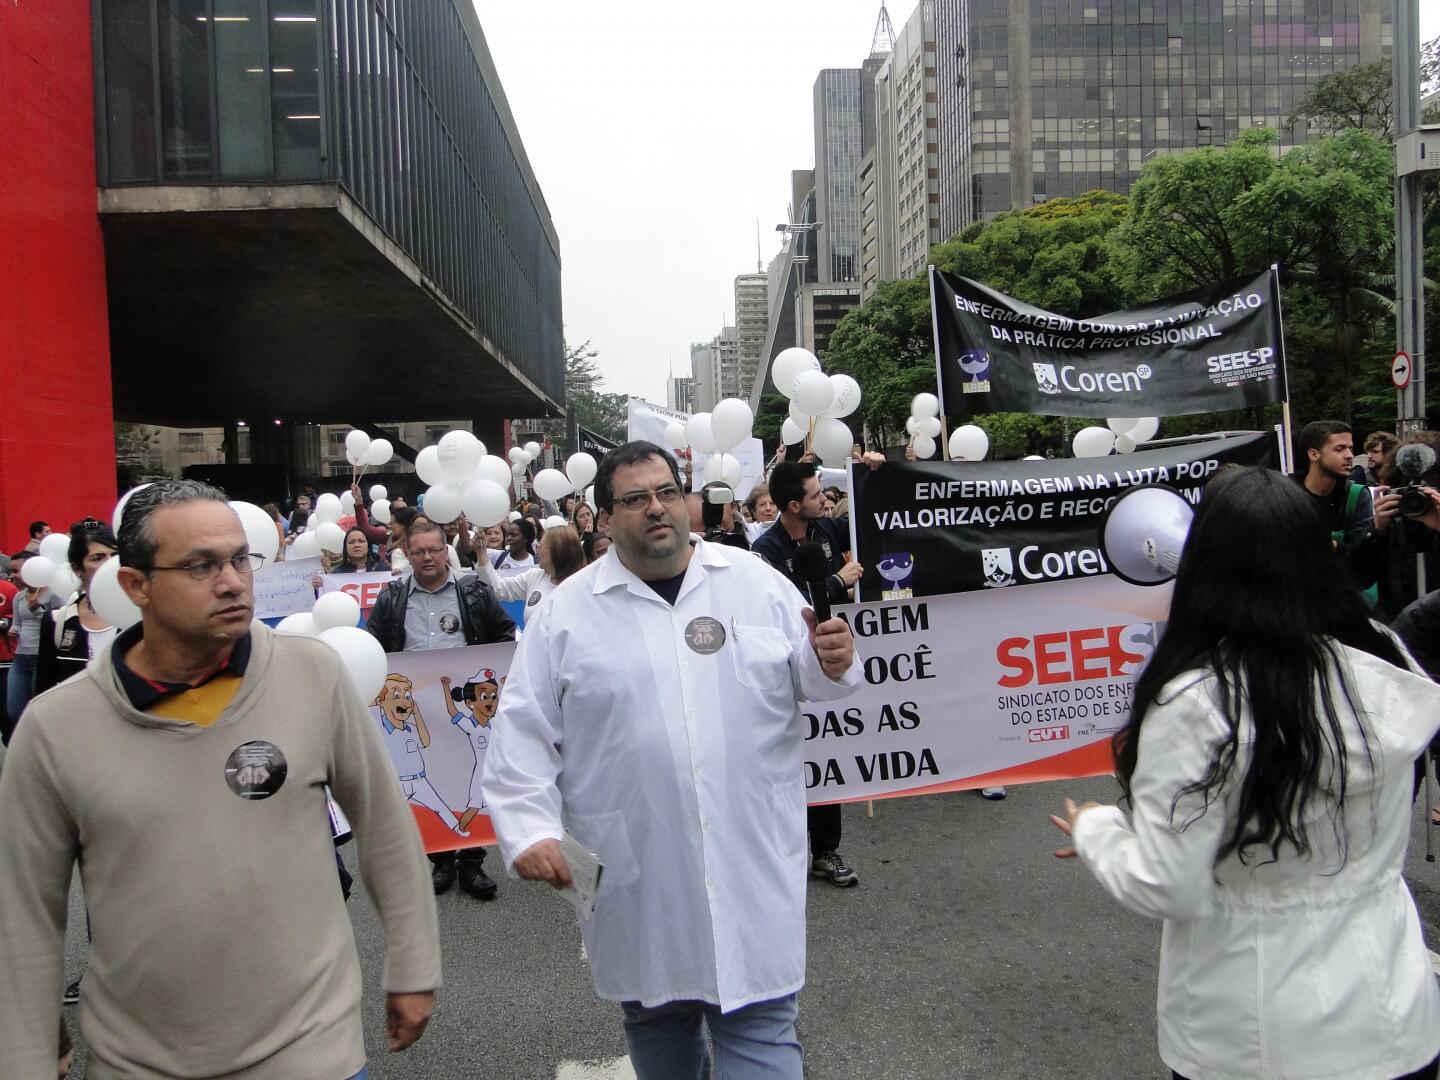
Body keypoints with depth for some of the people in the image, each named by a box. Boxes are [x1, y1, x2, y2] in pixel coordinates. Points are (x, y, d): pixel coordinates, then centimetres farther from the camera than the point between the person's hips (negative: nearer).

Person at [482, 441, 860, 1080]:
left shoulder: (755, 581, 3)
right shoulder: (568, 610, -1)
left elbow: (808, 680, 9)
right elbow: (524, 732, -1)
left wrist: (831, 662, -14)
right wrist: (529, 829, -10)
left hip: (751, 861, 0)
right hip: (634, 875, 1)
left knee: (760, 1022, 5)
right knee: (655, 1016, 19)